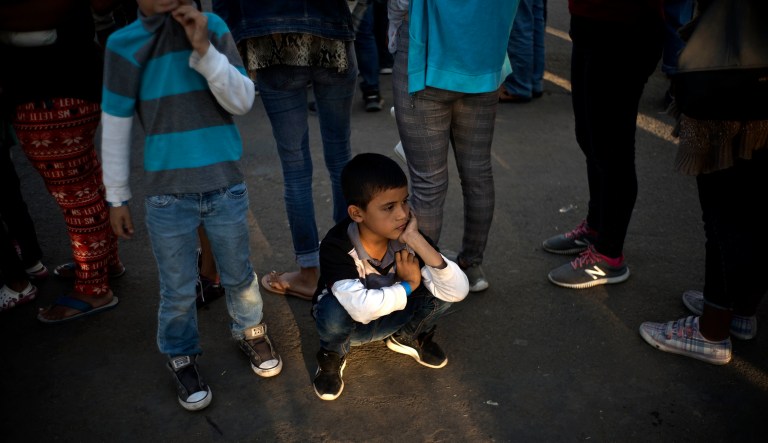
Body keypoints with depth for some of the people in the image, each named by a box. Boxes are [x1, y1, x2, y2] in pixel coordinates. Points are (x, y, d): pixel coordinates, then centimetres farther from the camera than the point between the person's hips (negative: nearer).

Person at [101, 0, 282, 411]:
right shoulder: (123, 44, -6)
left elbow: (243, 102, -8)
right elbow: (115, 128, 1)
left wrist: (204, 50, -20)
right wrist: (116, 197, 5)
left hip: (226, 186, 1)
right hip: (167, 195, -1)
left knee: (239, 275, 17)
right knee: (178, 291, 11)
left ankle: (250, 331, 43)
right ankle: (181, 356, 36)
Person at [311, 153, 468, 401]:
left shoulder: (405, 237, -21)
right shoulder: (336, 247, -31)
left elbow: (458, 291, -31)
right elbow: (362, 308, -44)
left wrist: (417, 241, -40)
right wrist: (409, 286, -29)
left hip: (391, 318, 3)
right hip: (346, 322, -3)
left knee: (441, 290, -23)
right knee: (334, 309, -38)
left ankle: (407, 337, 9)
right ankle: (332, 356, -2)